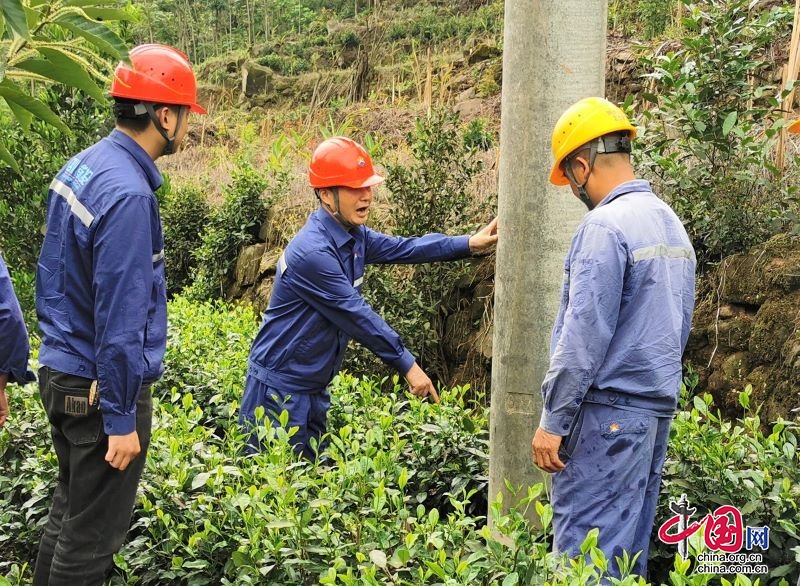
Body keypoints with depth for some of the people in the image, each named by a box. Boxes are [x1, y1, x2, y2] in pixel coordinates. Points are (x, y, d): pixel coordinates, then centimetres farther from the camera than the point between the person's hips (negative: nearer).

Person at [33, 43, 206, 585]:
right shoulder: (128, 194, -24)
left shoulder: (81, 166, 5)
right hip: (100, 388, -9)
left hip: (61, 373, 9)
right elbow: (120, 317, -24)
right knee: (91, 538, 6)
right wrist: (120, 419, -18)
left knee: (68, 513, 23)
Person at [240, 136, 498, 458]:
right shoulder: (313, 251, -25)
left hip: (314, 388, 9)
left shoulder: (354, 235, 4)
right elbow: (357, 316, -22)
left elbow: (403, 248, 11)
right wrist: (408, 365, -14)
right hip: (279, 388, -9)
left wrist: (470, 243, 2)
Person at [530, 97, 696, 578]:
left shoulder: (606, 225, -15)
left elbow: (583, 337, -19)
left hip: (608, 410, -9)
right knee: (629, 545, 14)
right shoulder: (672, 223, 13)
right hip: (658, 408, 9)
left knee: (586, 548, -3)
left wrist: (553, 421, -14)